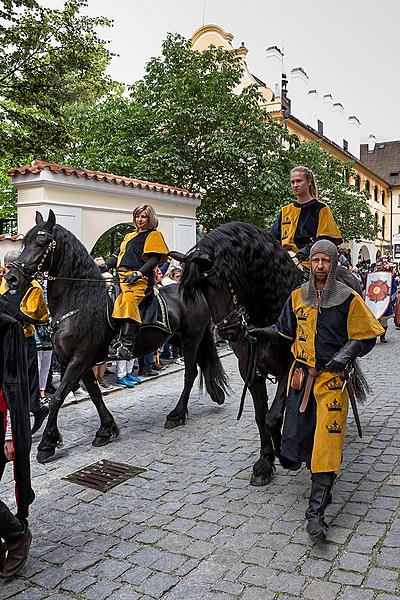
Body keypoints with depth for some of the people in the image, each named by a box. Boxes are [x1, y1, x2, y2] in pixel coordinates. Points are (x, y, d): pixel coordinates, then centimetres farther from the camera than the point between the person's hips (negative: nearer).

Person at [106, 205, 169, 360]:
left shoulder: (154, 235, 7)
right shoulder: (129, 236, 29)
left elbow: (154, 259, -7)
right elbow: (118, 256, 27)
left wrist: (138, 273, -20)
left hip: (140, 278, -8)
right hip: (122, 276, 8)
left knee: (129, 302, -27)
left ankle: (127, 347, -33)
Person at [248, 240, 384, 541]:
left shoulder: (349, 298, -5)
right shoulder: (298, 296, 6)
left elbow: (366, 336, -1)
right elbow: (285, 332, 18)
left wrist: (345, 354, -16)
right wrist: (260, 332, 6)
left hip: (332, 378, -4)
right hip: (301, 375, 4)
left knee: (327, 441, -8)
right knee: (296, 435, 9)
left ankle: (316, 511, 0)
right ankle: (323, 479, 42)